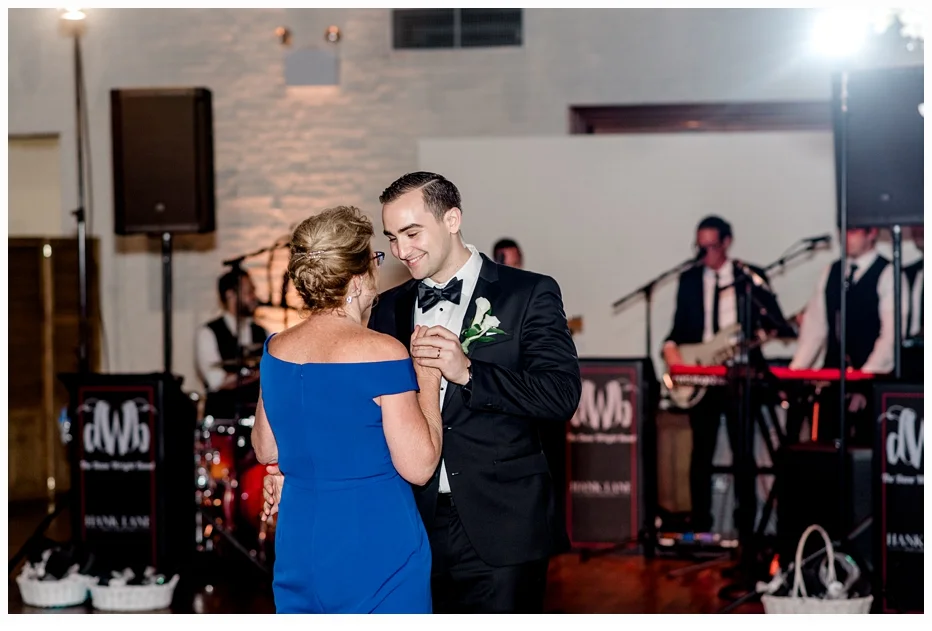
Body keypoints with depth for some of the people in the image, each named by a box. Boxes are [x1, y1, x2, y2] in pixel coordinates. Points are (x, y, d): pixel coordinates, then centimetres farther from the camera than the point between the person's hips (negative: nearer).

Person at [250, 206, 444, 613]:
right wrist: (428, 379, -6)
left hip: (297, 546, 6)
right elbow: (418, 466, -15)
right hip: (376, 546, -6)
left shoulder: (276, 350, 2)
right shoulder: (382, 353, -17)